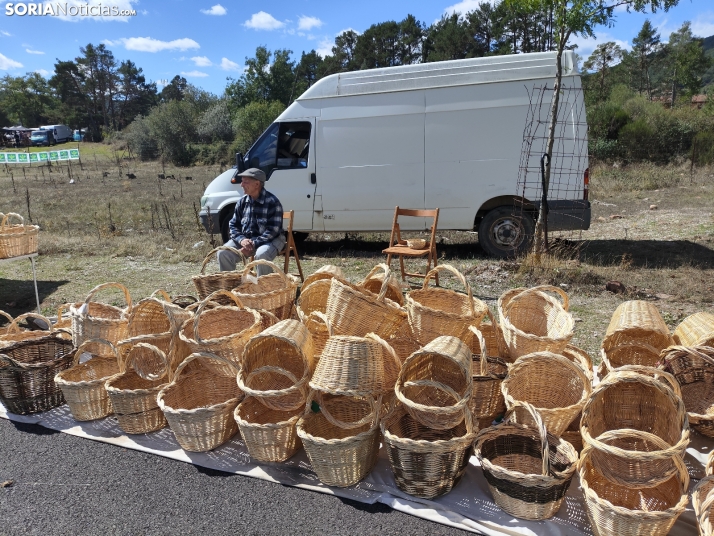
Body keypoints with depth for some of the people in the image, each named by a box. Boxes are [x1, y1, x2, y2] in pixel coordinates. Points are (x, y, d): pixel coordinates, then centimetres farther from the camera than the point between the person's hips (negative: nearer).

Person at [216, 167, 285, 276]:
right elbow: (233, 225, 9)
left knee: (262, 254, -37)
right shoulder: (242, 202, 4)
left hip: (270, 240, -5)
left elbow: (272, 231, -19)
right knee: (223, 253, -15)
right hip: (245, 239, 6)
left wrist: (253, 244, -24)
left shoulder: (272, 202, -15)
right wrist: (242, 240, -12)